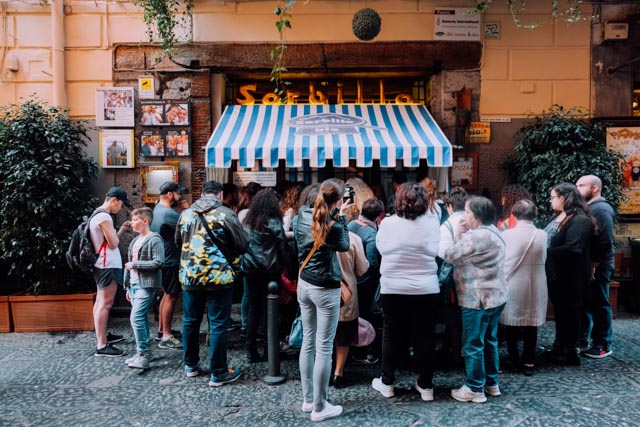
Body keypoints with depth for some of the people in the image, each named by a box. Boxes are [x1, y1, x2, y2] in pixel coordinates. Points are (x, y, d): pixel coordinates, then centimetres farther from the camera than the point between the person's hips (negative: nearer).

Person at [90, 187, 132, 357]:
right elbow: (113, 244, -18)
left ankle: (102, 335, 30)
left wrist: (122, 229, 9)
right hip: (108, 266, -11)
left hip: (103, 265, 11)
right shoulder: (104, 217, -18)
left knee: (101, 302, 18)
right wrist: (117, 233, 1)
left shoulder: (97, 214, 15)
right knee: (105, 304, -10)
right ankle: (102, 346, -8)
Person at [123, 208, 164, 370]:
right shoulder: (135, 241, 17)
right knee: (142, 318, 11)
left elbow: (158, 262, -19)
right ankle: (143, 353, 17)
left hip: (146, 285, -8)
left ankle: (143, 354, -9)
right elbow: (130, 264, 19)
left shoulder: (154, 239, -9)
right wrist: (128, 287, 18)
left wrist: (134, 264, -14)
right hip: (134, 284, 8)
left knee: (136, 318, -14)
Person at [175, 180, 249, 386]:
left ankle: (190, 365, 32)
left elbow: (178, 242, 18)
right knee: (218, 325, 3)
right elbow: (243, 245, -7)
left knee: (190, 321, 17)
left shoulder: (186, 214, 4)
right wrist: (230, 257, 12)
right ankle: (218, 373, 10)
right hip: (219, 277, -4)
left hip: (189, 276, 5)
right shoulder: (226, 214, -10)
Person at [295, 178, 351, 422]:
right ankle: (319, 408, 13)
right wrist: (341, 218, 1)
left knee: (308, 342, 15)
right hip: (326, 290, -7)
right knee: (324, 347, 3)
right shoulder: (332, 226, -20)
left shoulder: (303, 214, -2)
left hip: (304, 284, 7)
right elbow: (344, 246, -1)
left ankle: (308, 400, 27)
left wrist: (335, 216, 9)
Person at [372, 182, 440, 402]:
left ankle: (387, 383, 24)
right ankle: (426, 386, 22)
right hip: (426, 290, 0)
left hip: (393, 289, 0)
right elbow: (436, 251, 2)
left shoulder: (387, 223, -10)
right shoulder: (431, 222, -10)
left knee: (391, 336, 14)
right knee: (424, 338, 12)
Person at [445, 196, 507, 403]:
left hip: (478, 298, -10)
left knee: (473, 344, 0)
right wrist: (463, 235, 4)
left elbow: (450, 256, -15)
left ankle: (475, 389, 10)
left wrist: (459, 234, -3)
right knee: (489, 340, 19)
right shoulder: (493, 232, 12)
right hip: (495, 295, 10)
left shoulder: (475, 236, -21)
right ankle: (491, 383, 29)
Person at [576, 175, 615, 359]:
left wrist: (593, 265, -22)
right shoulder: (586, 208, 15)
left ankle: (603, 345, 12)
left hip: (596, 267, -9)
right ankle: (581, 339, 26)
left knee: (599, 305, 1)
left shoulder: (601, 209, -15)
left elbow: (604, 242, -23)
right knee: (583, 303, 15)